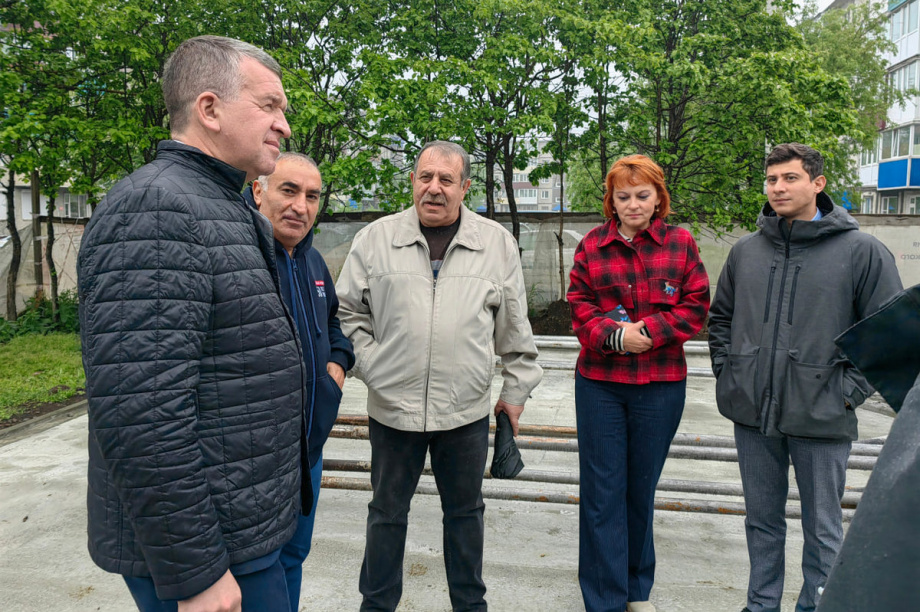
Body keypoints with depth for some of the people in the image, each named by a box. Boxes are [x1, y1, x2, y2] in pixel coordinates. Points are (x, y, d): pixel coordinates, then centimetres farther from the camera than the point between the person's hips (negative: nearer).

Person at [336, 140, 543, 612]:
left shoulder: (497, 244, 2)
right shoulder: (375, 239, -1)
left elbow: (514, 328, 7)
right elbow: (348, 312, 6)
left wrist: (516, 388, 9)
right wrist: (370, 367, -2)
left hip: (467, 411, 1)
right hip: (392, 406, 0)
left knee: (466, 511, 17)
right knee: (387, 512, 15)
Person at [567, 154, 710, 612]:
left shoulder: (681, 243, 3)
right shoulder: (592, 245, 2)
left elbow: (695, 307, -1)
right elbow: (579, 307, -1)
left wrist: (648, 330, -16)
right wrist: (614, 335, -19)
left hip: (660, 385, 1)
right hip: (599, 383, 0)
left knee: (641, 489, 15)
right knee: (602, 492, 3)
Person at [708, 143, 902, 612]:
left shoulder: (862, 251, -5)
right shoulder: (746, 250, 7)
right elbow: (720, 318, 17)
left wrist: (849, 392, -9)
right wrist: (726, 372, 7)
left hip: (820, 417, -3)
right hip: (751, 414, 4)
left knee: (822, 528, 11)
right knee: (762, 520, 18)